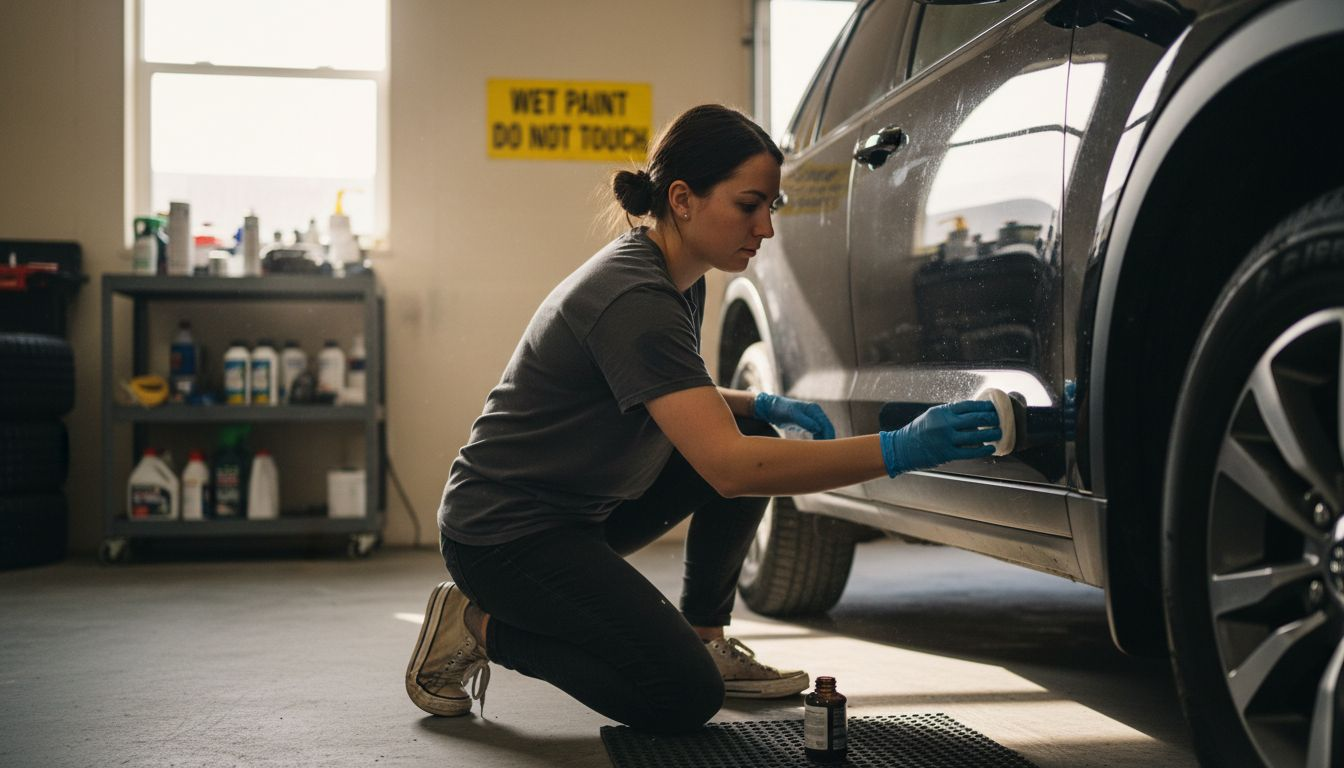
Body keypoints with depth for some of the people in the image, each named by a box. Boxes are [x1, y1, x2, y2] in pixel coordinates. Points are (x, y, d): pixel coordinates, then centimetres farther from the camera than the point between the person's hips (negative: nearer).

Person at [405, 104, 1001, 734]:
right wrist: (900, 452, -38)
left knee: (754, 434, 1)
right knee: (683, 700, -17)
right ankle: (480, 627, -1)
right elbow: (727, 466, -35)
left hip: (583, 506, 10)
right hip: (502, 532, -10)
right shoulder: (633, 299, -27)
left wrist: (762, 404, 0)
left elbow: (680, 404, 21)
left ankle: (705, 638, 10)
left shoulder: (677, 279, 3)